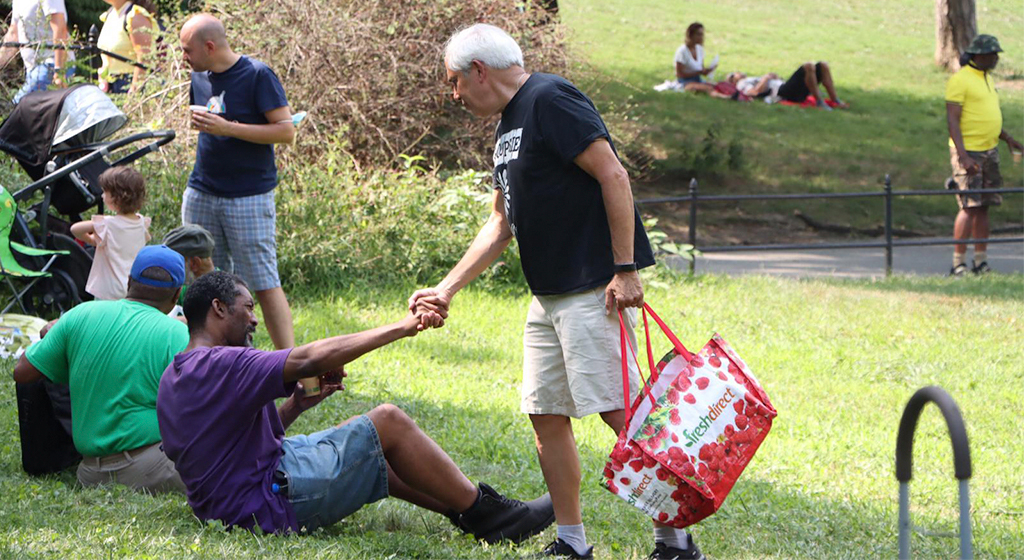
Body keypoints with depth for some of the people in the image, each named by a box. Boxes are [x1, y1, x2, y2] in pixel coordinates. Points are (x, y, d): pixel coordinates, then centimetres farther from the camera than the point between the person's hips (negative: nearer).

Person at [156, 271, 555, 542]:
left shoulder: (176, 375, 14)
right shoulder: (219, 365, -19)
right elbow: (311, 358, -23)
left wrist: (294, 407, 6)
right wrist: (401, 328, -15)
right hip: (271, 505, -11)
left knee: (369, 447, 21)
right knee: (387, 423, -5)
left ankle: (472, 512, 23)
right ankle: (484, 513, 5)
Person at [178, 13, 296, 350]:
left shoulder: (257, 76, -10)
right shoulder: (200, 78, 11)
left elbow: (286, 131, -15)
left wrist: (228, 128, -20)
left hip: (249, 197, -7)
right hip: (201, 195, 7)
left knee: (264, 283, -9)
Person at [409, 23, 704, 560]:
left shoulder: (551, 101, -12)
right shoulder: (509, 124, 19)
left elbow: (613, 177, -18)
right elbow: (501, 223, 24)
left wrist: (625, 270, -21)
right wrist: (446, 289, 20)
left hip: (596, 290, -10)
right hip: (549, 295, 10)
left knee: (620, 412, -12)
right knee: (546, 415, 8)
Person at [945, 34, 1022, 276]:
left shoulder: (987, 79, 16)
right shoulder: (960, 80, -12)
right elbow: (952, 120, -17)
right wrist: (963, 156, -25)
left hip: (989, 151, 8)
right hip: (968, 152, -8)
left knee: (984, 207, 7)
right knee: (970, 207, -11)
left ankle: (981, 261, 11)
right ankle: (958, 264, -8)